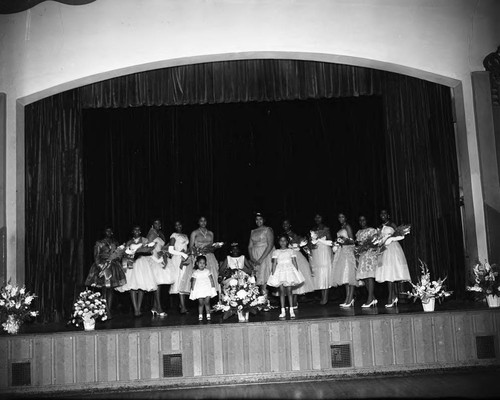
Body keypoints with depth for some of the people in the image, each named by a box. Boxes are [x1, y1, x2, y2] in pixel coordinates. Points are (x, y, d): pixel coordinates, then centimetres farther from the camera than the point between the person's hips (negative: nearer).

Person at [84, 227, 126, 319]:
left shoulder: (115, 243, 14)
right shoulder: (99, 243, 1)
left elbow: (118, 255, 18)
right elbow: (96, 257, -4)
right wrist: (100, 267, -14)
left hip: (113, 268, 4)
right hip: (102, 267, -4)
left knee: (110, 290, 4)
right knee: (104, 290, -7)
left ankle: (108, 310, 8)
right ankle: (107, 312, -6)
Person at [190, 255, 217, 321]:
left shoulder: (207, 271, 5)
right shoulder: (195, 273, 3)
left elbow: (211, 280, 7)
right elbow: (193, 282, 5)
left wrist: (213, 287, 0)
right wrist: (192, 290, 0)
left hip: (207, 289, 0)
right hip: (199, 290, 0)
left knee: (207, 302, -2)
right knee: (200, 303, 0)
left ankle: (208, 315, 6)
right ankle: (200, 315, 8)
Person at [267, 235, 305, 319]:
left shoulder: (291, 251, 9)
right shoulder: (276, 252, 9)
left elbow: (294, 263, 7)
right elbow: (274, 264, 5)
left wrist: (297, 272, 0)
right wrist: (273, 274, -2)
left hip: (289, 270, 0)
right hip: (280, 271, 0)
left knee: (289, 291, -4)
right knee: (281, 291, -2)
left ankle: (291, 310, -1)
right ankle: (283, 311, 1)